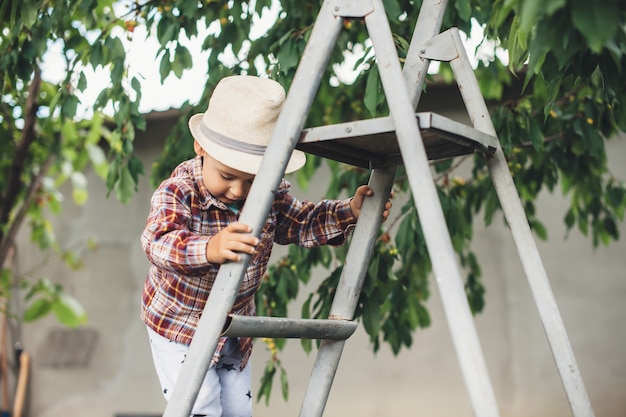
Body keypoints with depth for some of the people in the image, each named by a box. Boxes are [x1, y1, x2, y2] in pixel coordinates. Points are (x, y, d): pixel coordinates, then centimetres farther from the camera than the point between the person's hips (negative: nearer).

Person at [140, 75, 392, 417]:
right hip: (179, 328, -5)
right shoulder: (178, 192, -28)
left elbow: (301, 222, 5)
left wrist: (349, 213, -10)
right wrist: (208, 249, -65)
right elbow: (158, 241, -45)